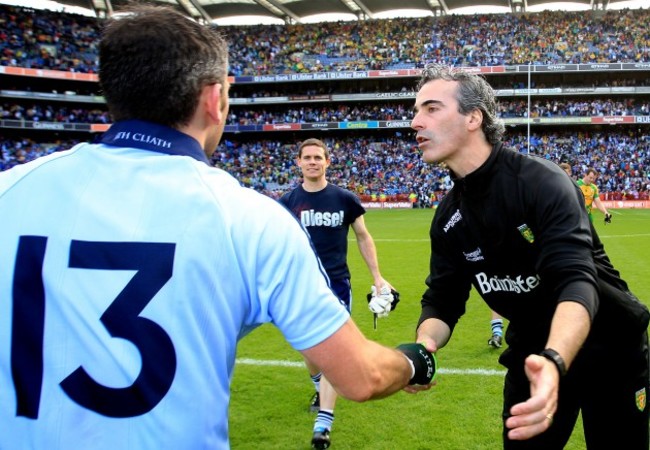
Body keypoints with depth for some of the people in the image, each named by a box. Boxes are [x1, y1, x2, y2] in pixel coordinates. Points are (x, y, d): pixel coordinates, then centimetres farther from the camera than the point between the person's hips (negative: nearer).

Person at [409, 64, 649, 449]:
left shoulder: (542, 181, -26)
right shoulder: (448, 217, -5)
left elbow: (577, 283, -37)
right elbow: (443, 299, -5)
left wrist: (553, 363, -55)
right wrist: (425, 344, -28)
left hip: (610, 348, -5)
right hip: (534, 355, 5)